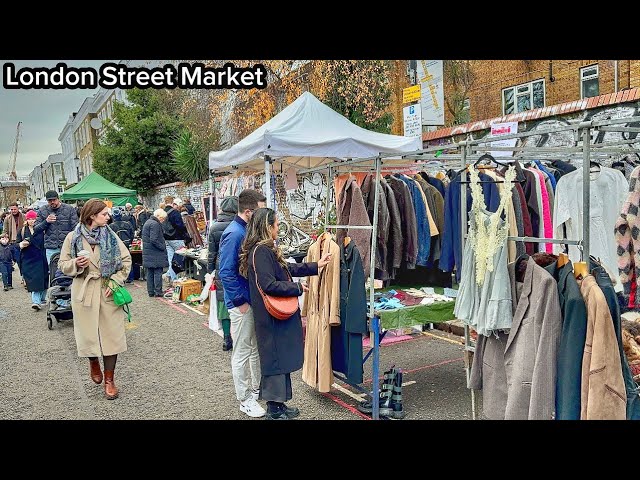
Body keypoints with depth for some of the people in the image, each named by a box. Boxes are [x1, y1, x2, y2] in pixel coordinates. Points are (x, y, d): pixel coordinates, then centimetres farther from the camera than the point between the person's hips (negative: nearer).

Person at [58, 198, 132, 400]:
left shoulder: (110, 236, 0)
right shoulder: (73, 237, -1)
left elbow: (126, 260, 3)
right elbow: (63, 265, 5)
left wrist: (115, 282, -8)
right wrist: (76, 264, -17)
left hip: (108, 292, 0)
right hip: (84, 291, 0)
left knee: (111, 334, -1)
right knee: (88, 332, 8)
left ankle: (109, 379, 11)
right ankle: (93, 364, 40)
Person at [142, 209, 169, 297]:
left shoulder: (147, 222, 16)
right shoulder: (155, 224, -17)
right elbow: (154, 240, -24)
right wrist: (163, 247, -15)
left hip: (147, 253, 10)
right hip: (155, 253, -10)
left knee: (149, 273, 12)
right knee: (158, 272, -2)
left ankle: (150, 292, 16)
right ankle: (158, 292, 0)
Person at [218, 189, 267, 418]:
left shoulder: (250, 230, 5)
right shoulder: (233, 234, -21)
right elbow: (226, 273, -22)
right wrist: (241, 301, -17)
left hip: (256, 299, 8)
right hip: (242, 303, -8)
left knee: (257, 348, 20)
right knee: (242, 352, 5)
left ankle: (257, 387, 37)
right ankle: (245, 400, 19)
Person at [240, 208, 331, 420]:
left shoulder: (267, 249, 12)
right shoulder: (260, 251, -20)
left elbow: (288, 268, 20)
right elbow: (269, 285, -25)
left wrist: (316, 266, 22)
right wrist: (298, 288, -14)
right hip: (272, 317, -10)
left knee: (282, 359, 16)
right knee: (276, 360, 0)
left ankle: (279, 405, 27)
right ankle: (274, 410, 12)